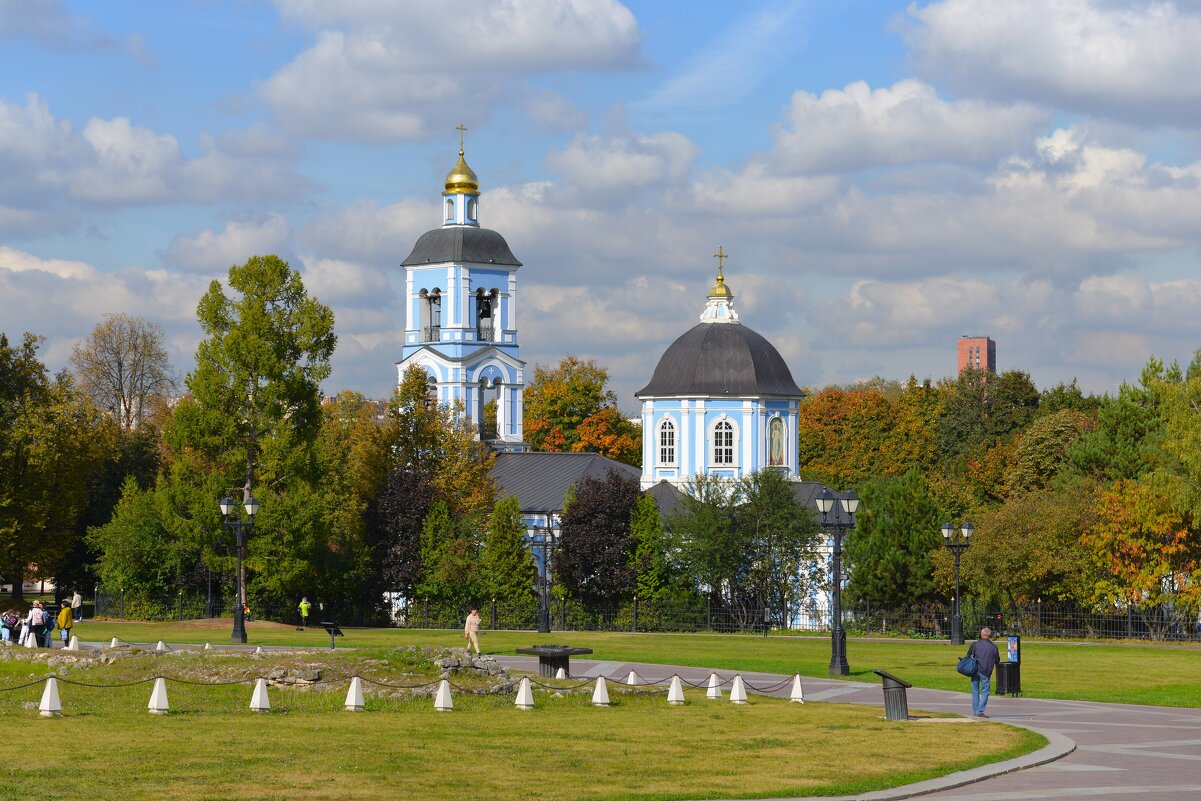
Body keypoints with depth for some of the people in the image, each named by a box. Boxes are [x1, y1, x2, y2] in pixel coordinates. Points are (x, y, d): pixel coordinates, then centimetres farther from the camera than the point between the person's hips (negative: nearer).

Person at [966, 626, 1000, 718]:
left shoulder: (975, 644, -1)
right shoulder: (993, 646, -2)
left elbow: (968, 656, 5)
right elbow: (997, 660, 6)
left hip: (975, 671, 2)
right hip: (986, 672, -2)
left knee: (975, 691, 13)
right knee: (985, 691, 2)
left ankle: (975, 710, 18)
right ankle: (980, 710, -9)